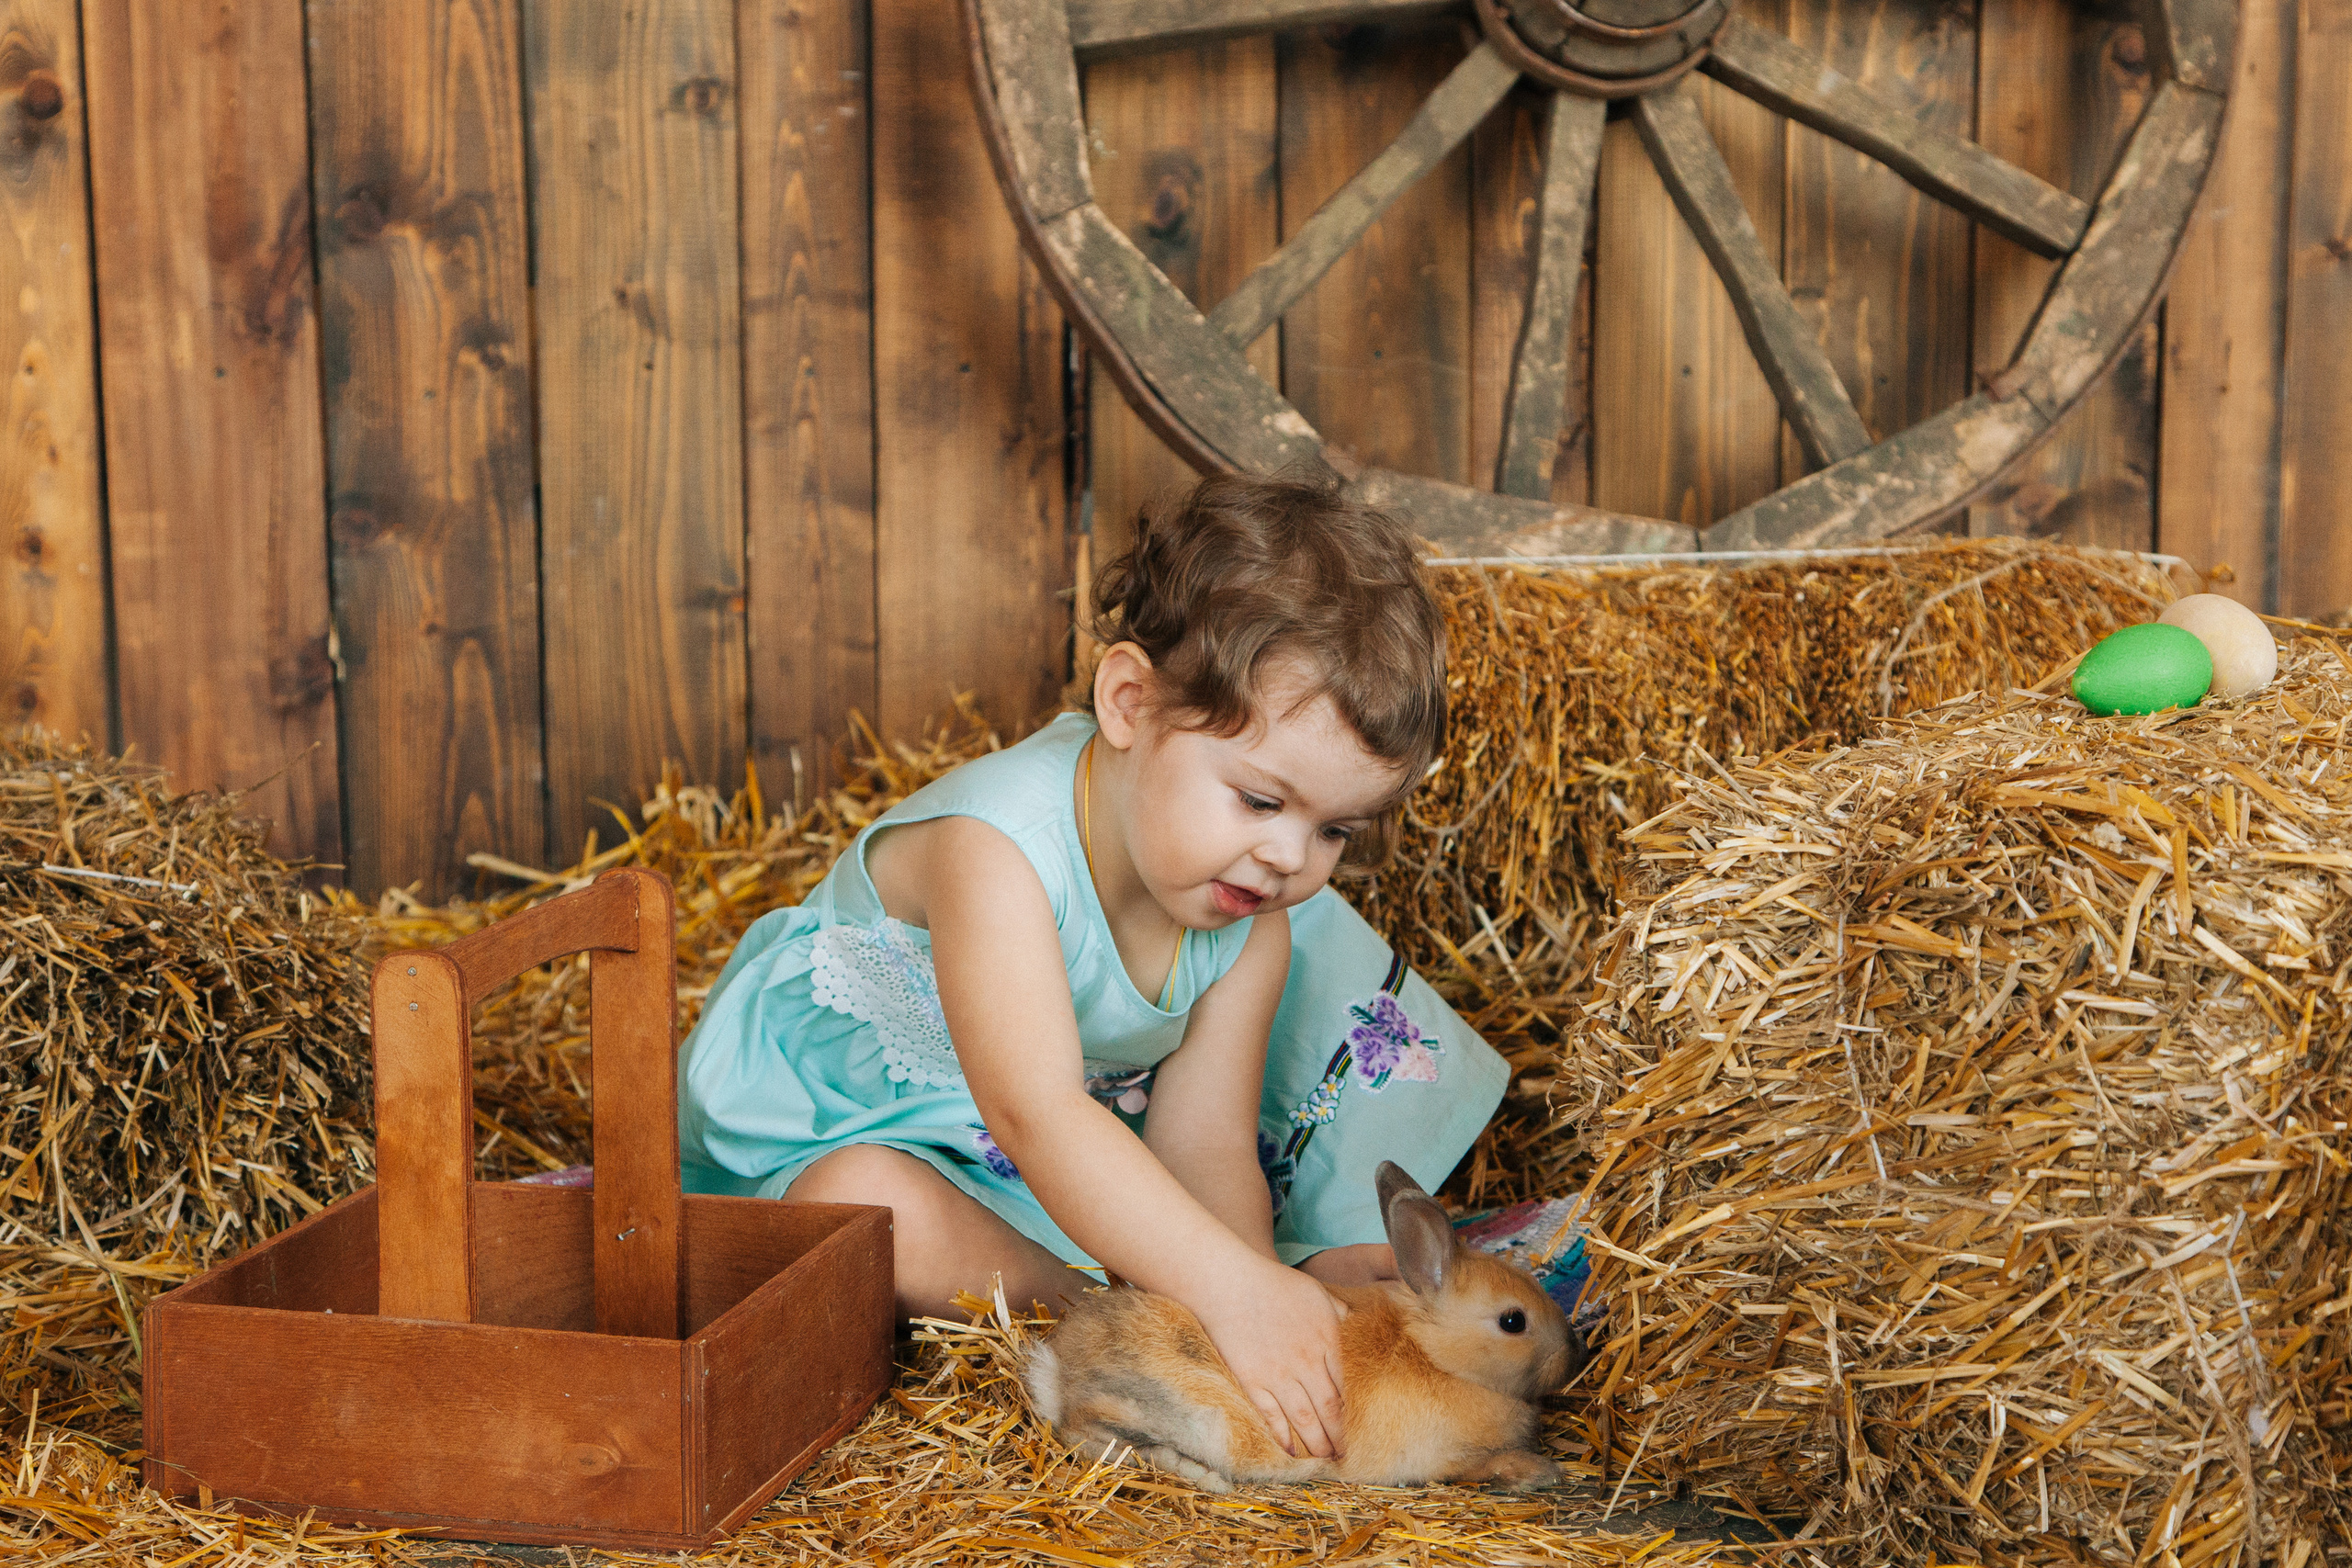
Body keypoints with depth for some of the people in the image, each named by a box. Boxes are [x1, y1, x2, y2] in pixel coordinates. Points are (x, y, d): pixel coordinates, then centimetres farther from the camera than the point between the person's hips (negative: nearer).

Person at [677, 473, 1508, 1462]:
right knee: (876, 1214, -41)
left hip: (1102, 1145, 6)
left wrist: (1263, 1287, -38)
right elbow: (1034, 1116, -48)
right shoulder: (997, 849, -38)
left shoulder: (1251, 924, -13)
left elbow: (1203, 1147, -17)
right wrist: (1232, 1291, -55)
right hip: (840, 1131, -6)